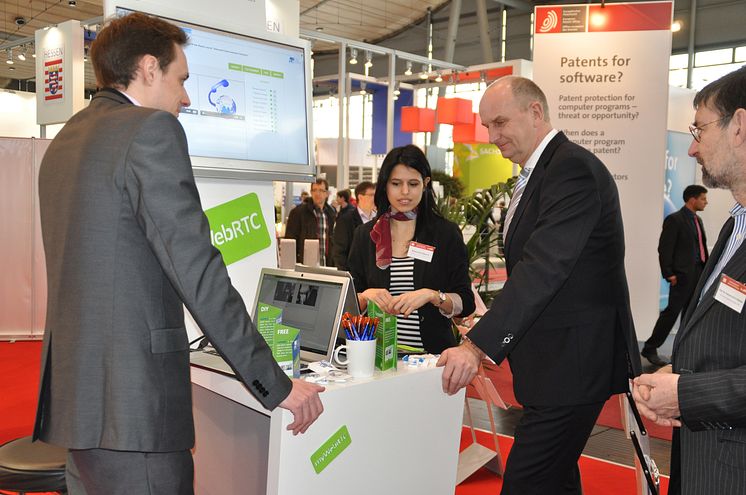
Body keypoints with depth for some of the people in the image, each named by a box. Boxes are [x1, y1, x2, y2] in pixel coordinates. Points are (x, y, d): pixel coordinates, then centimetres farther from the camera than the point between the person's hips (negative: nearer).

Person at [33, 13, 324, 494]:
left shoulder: (64, 141, 15)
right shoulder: (152, 130, -12)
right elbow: (198, 272, -18)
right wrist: (276, 385, -13)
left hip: (74, 395, 9)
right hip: (132, 403, -9)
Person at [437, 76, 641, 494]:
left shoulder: (573, 168, -17)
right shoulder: (538, 173, 15)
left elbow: (544, 266, -27)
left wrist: (477, 345, -30)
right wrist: (488, 334, 12)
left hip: (573, 363, -10)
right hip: (558, 363, 10)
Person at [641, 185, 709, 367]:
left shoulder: (698, 220, 15)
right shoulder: (674, 220, -10)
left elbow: (702, 247, 17)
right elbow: (664, 249, -14)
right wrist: (669, 274, -16)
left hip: (698, 274, 8)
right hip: (683, 275, -8)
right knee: (672, 311, -6)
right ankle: (650, 349, 1)